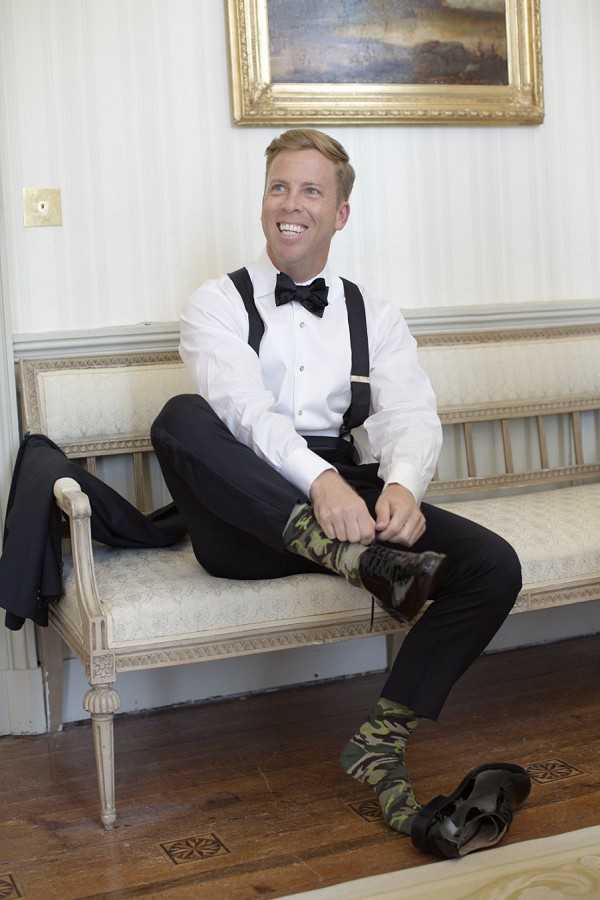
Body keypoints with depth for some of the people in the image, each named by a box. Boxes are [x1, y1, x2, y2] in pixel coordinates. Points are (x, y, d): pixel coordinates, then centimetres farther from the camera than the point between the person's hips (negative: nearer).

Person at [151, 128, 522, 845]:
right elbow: (244, 406, -13)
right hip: (247, 513, -2)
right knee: (181, 415, -32)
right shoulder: (219, 303, 7)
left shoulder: (373, 314, 17)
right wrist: (321, 480, -33)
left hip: (349, 495, 3)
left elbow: (411, 415, 1)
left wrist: (403, 484, -24)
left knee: (493, 566, -20)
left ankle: (383, 737, -12)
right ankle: (348, 554, -37)